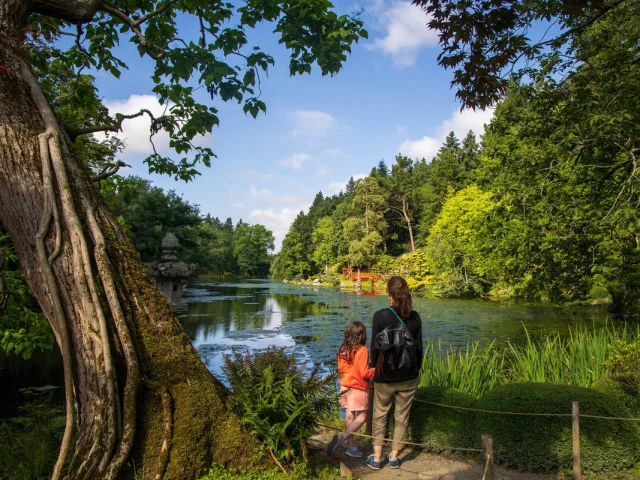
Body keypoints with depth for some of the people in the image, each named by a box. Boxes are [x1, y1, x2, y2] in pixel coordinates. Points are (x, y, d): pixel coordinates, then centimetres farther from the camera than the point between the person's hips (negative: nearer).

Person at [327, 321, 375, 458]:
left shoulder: (343, 350, 1)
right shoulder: (362, 350, -17)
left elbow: (340, 369, 10)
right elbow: (364, 373, -19)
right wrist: (376, 369, -4)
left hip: (345, 386, 6)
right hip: (358, 388, -6)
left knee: (349, 416, 13)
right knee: (361, 417, 3)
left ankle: (351, 445, 20)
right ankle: (342, 438, -13)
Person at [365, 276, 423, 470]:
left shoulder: (380, 316, -14)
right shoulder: (415, 317, -5)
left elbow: (375, 347, -8)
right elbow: (419, 346, 1)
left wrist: (375, 368, 7)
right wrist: (416, 369, 13)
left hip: (385, 377, -2)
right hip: (408, 377, 2)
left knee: (379, 415, 16)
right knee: (402, 416, 16)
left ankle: (376, 458, 19)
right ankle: (394, 457, 25)